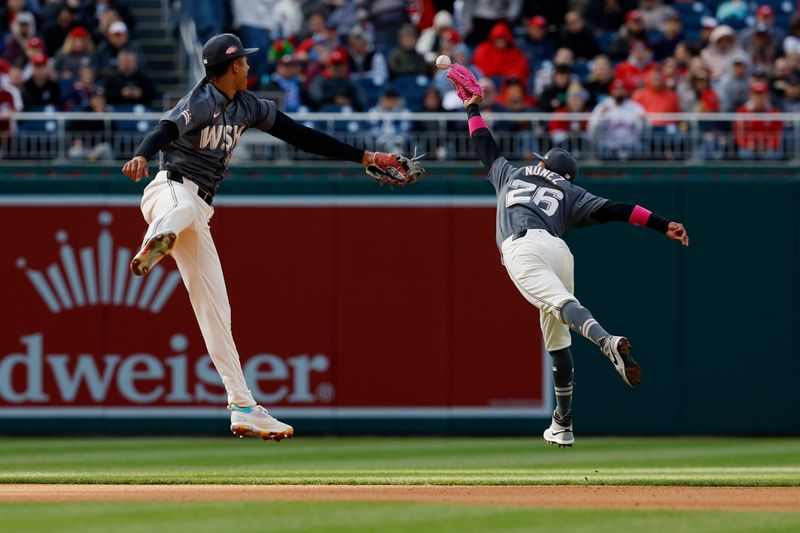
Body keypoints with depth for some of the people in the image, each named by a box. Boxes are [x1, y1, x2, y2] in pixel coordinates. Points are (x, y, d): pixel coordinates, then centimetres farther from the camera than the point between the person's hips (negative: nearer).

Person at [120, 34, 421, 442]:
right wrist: (142, 155, -53)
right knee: (182, 209, -46)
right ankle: (156, 243, -82)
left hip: (198, 212, 8)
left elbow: (299, 135, 19)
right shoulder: (201, 102, -10)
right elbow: (165, 130, -30)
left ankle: (243, 408, 7)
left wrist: (364, 158, 18)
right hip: (171, 190, -8)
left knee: (216, 310, 6)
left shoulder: (247, 106, 15)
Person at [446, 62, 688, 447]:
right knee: (556, 336, 13)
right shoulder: (571, 194, 29)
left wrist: (473, 107, 62)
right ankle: (562, 425, 12)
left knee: (560, 303, -27)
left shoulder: (511, 175, 33)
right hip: (557, 250, 2)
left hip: (522, 247, -2)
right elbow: (614, 210, 15)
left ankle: (608, 342, -57)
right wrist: (665, 226, 10)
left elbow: (486, 146, 46)